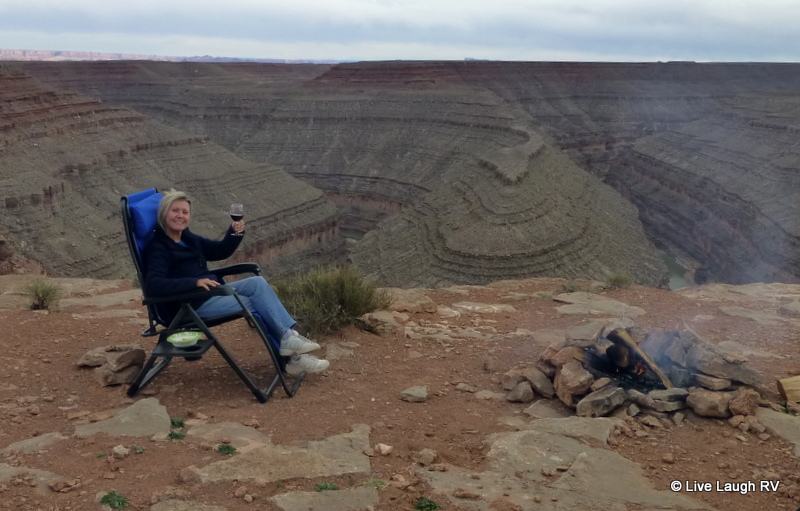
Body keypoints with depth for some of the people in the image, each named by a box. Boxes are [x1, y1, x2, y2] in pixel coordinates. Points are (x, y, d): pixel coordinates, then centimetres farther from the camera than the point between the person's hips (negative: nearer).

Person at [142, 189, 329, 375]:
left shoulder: (188, 238, 13)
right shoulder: (157, 248, -12)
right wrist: (195, 282, -36)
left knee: (258, 282, -12)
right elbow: (153, 285, -26)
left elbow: (220, 251, 21)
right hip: (191, 304, -8)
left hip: (212, 293, 8)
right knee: (255, 302, -15)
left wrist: (234, 233, 0)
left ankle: (289, 339, -17)